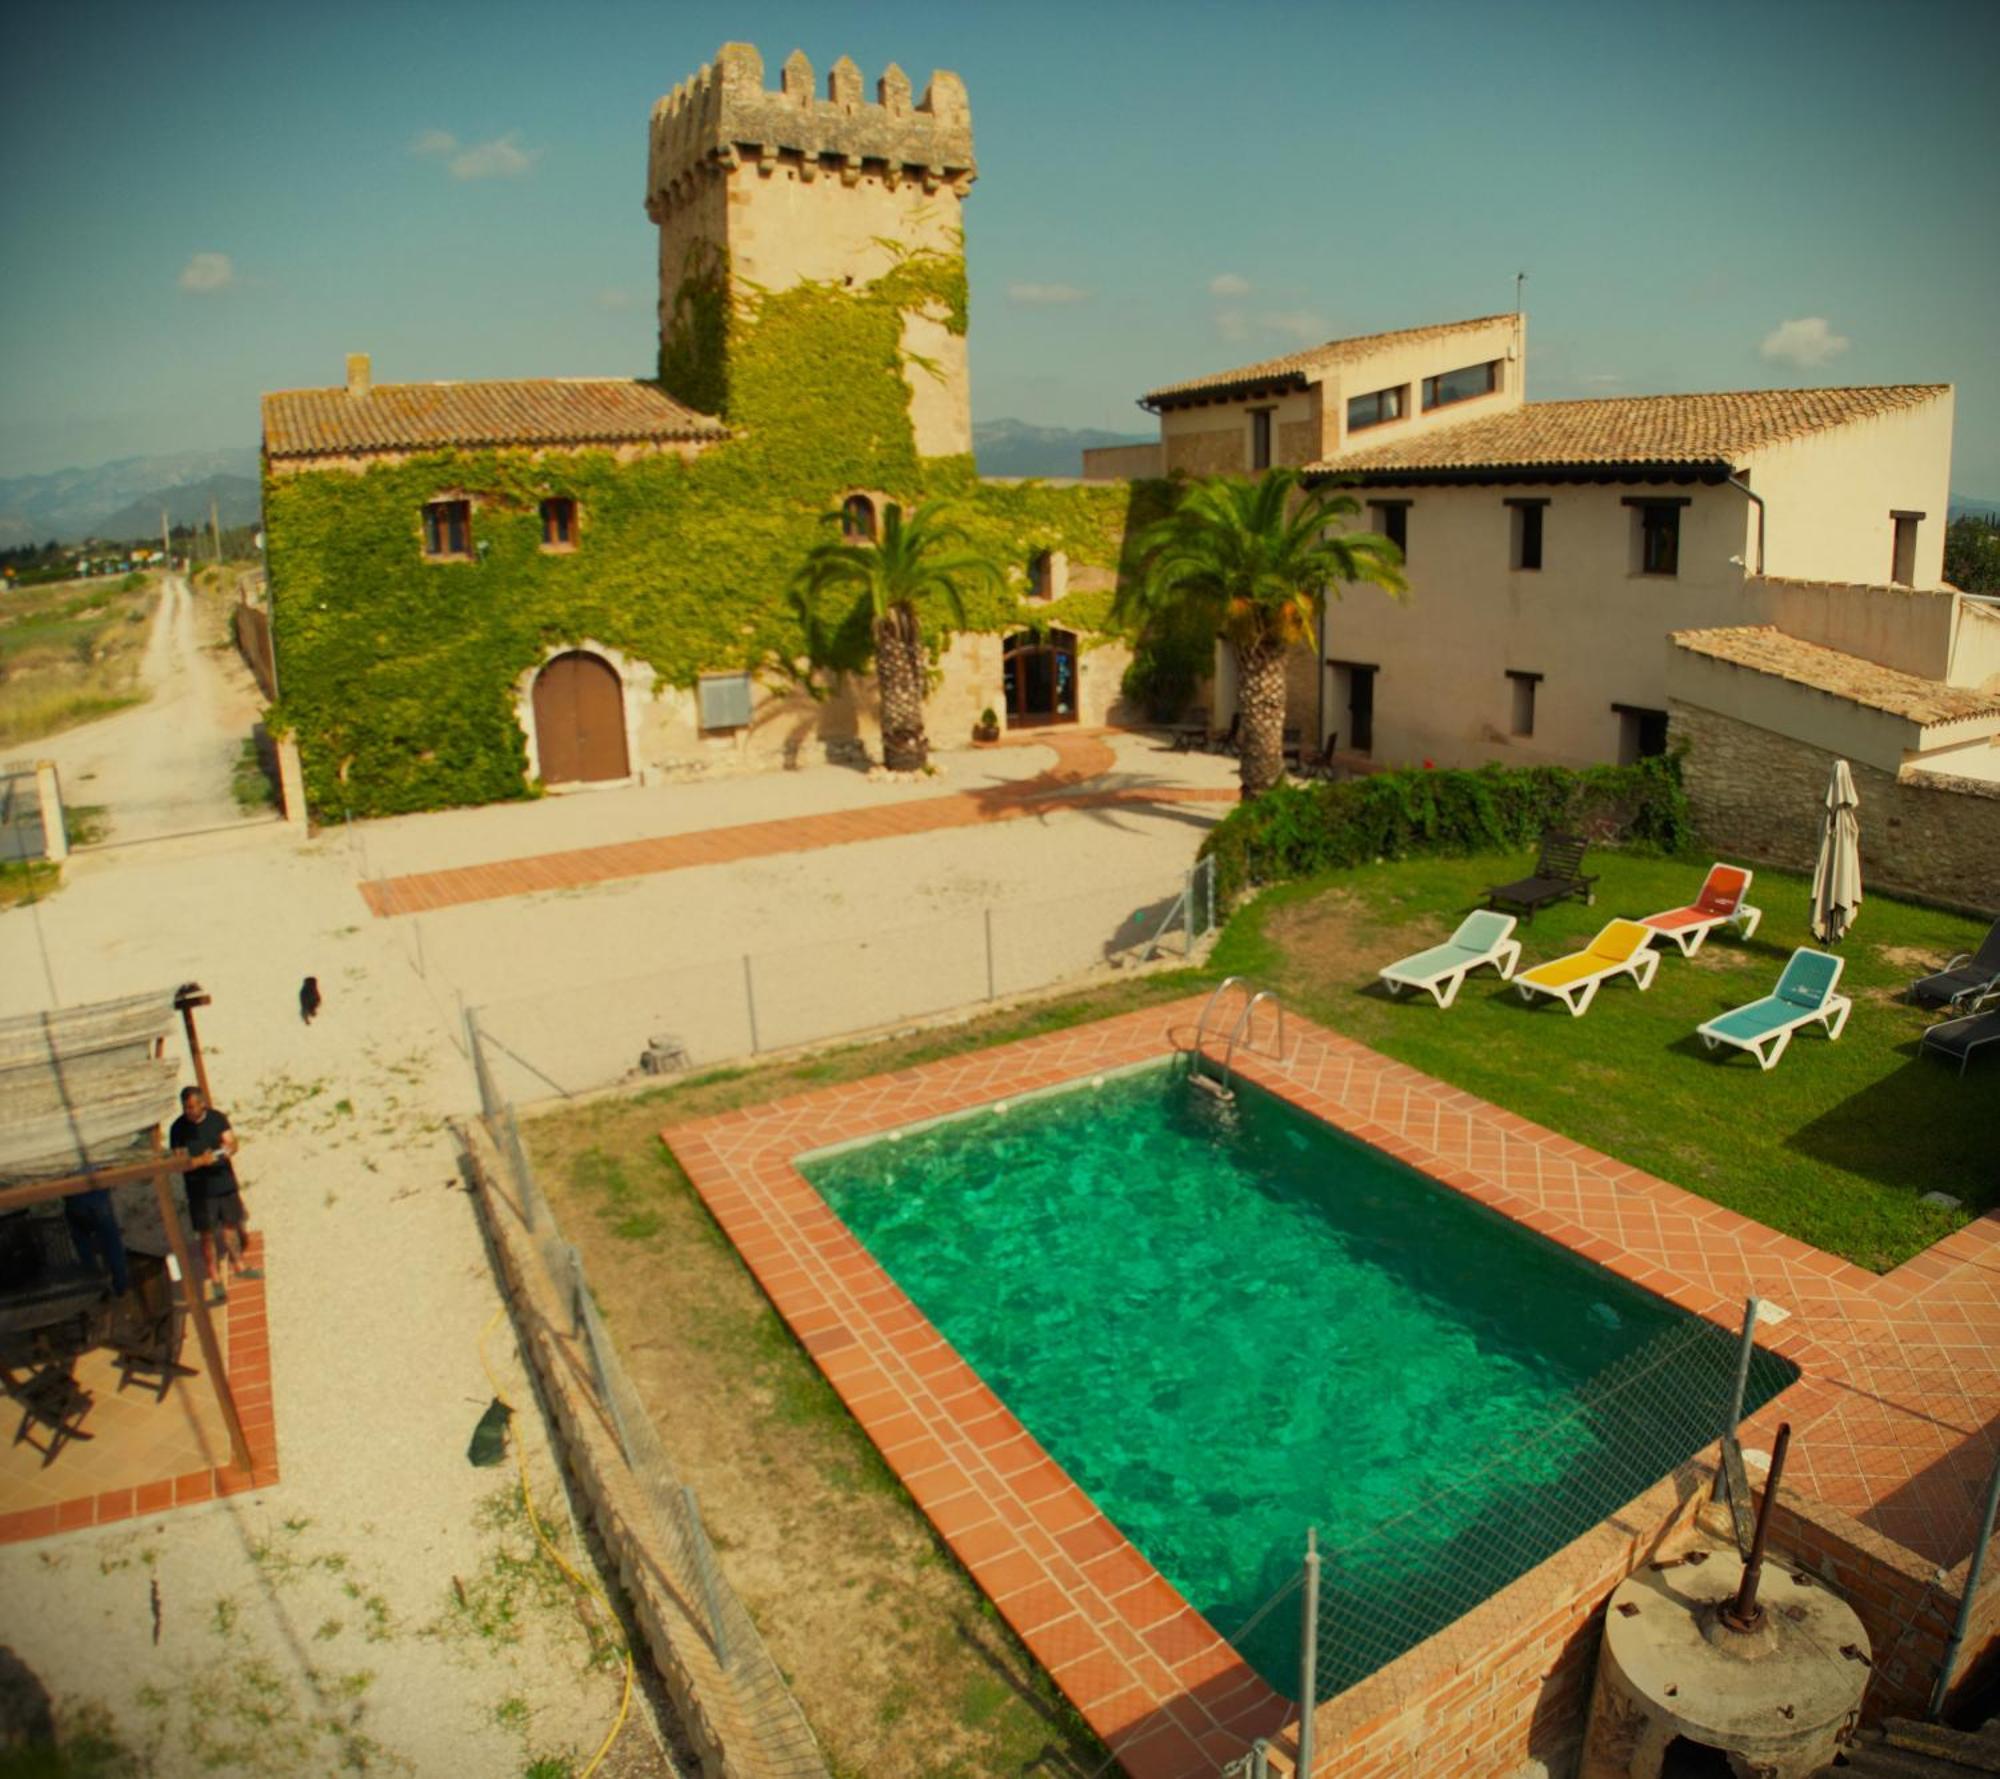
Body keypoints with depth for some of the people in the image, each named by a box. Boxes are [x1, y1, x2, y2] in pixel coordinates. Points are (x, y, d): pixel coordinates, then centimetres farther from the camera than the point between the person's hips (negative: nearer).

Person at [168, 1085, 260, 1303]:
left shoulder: (218, 1118, -2)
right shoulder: (178, 1128, -10)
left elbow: (232, 1143, -1)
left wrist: (225, 1151, -23)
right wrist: (201, 1161, -29)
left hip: (225, 1182, 3)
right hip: (200, 1189, -3)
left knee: (231, 1226, 16)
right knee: (207, 1235, 1)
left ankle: (238, 1266, 34)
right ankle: (215, 1281, 11)